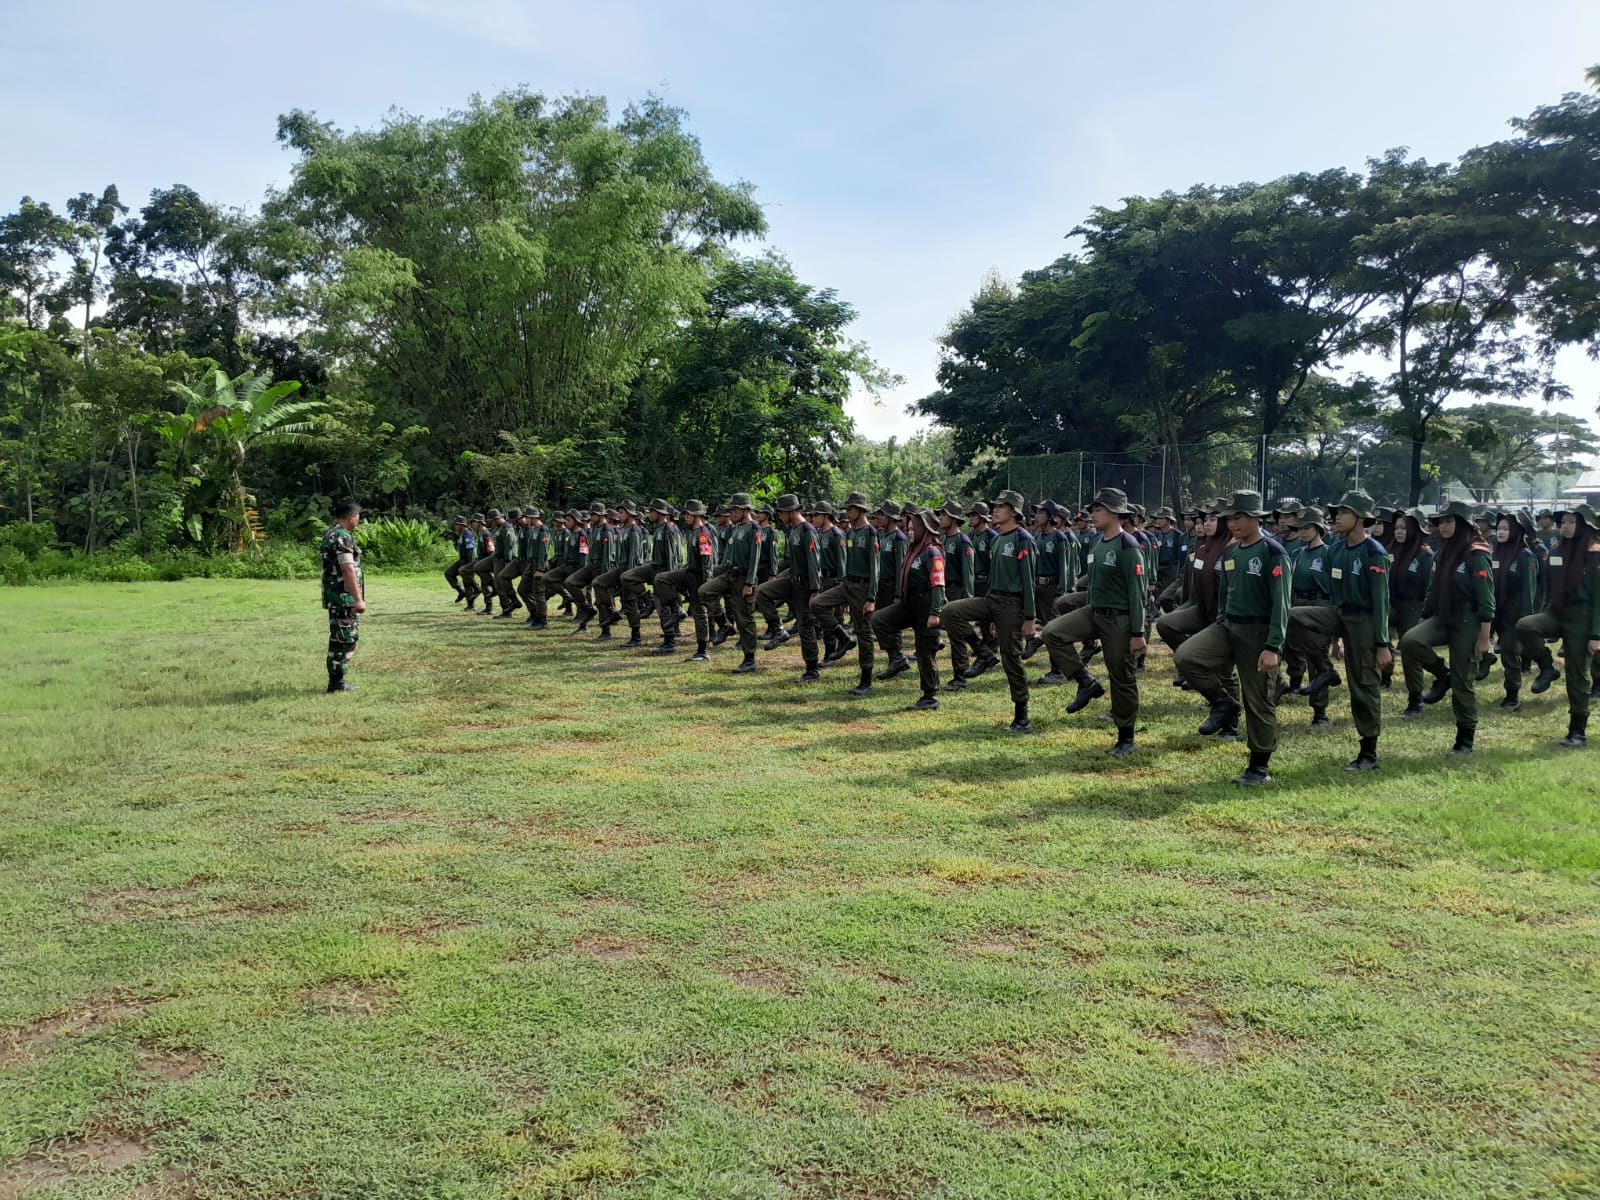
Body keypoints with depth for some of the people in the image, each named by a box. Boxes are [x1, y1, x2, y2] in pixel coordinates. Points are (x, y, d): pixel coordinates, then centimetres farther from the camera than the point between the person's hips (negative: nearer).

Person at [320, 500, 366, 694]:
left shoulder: (331, 534, 15)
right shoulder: (342, 537, -17)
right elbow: (348, 570, -24)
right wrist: (358, 599, -24)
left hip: (336, 597, 10)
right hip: (343, 597, -10)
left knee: (345, 638, 16)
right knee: (344, 639, -4)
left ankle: (337, 679, 22)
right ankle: (336, 682, 1)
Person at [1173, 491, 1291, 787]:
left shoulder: (1273, 552, -13)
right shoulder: (1230, 552, 9)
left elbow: (1281, 603, -18)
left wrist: (1273, 647, -24)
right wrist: (1219, 627, 20)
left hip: (1258, 632, -6)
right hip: (1227, 627, 6)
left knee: (1258, 703, 2)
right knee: (1186, 656, -19)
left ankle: (1260, 768, 16)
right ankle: (1225, 704, 1)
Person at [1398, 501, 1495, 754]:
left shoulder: (1477, 555, -12)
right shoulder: (1445, 552, 11)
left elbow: (1486, 599, -15)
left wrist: (1484, 636, -18)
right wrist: (1424, 618, 16)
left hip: (1467, 623, -6)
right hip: (1442, 618, 7)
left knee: (1463, 681, 0)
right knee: (1409, 641, -23)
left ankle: (1465, 738, 12)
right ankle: (1442, 677, 1)